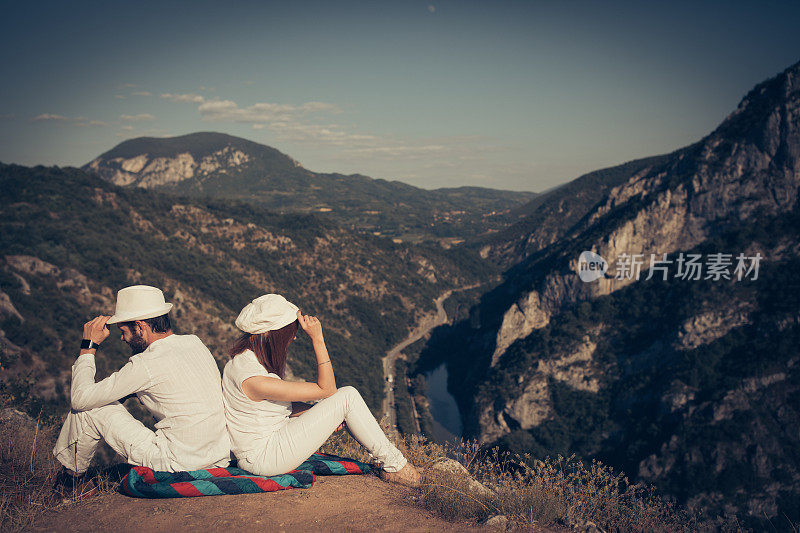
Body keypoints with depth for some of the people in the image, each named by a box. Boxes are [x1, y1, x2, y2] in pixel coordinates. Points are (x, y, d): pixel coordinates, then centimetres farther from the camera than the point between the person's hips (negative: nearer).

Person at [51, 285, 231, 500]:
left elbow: (80, 399, -10)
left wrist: (88, 346, 0)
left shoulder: (147, 365, -18)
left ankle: (72, 476, 27)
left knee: (87, 408, 3)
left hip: (178, 466, -8)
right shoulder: (195, 342, 4)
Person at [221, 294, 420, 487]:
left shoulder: (239, 360, 1)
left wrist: (319, 414, -1)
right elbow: (326, 389, -21)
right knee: (348, 396, -12)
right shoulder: (255, 381, -29)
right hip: (263, 457, -9)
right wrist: (317, 338, -23)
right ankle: (395, 465, 2)